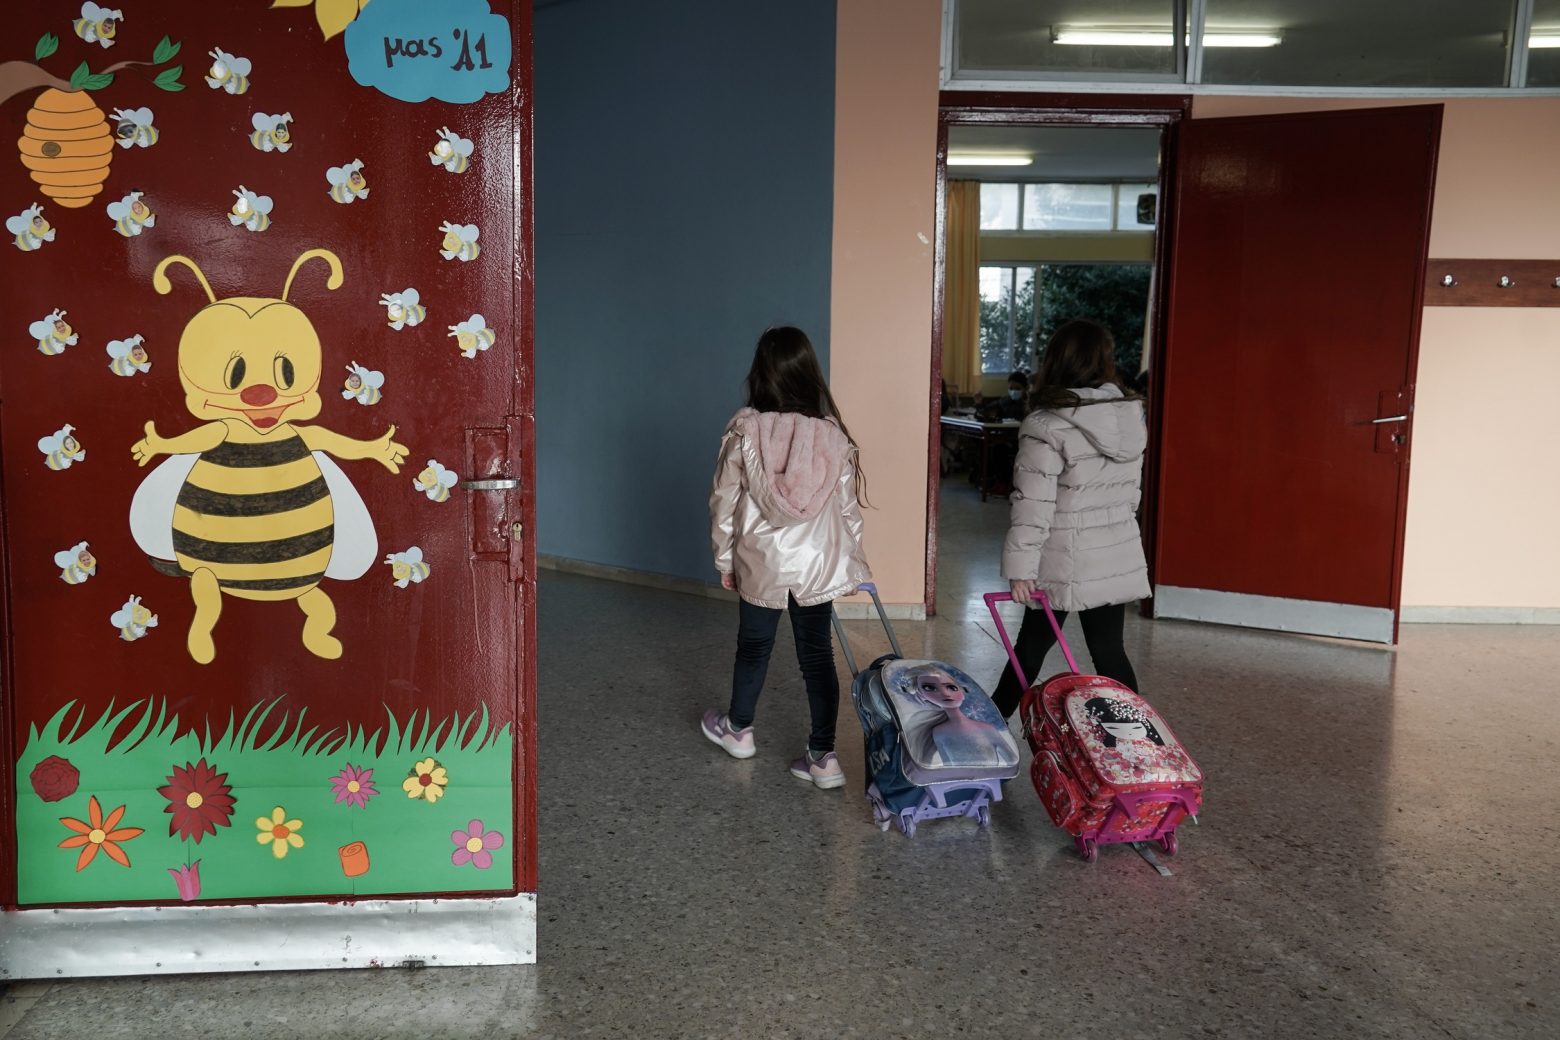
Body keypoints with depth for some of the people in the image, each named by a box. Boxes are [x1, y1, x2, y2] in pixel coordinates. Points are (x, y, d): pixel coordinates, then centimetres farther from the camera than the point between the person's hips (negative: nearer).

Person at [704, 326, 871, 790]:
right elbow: (848, 507, 1)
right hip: (818, 564, 1)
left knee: (754, 645, 18)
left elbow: (724, 501, -4)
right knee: (818, 653, 8)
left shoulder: (744, 430, -10)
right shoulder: (832, 433, -6)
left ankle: (738, 729, 39)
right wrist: (854, 563, 13)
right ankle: (823, 757, 11)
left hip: (761, 561, -1)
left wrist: (724, 559, 8)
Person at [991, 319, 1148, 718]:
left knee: (1032, 647, 9)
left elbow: (1033, 506, -17)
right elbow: (1132, 490, 13)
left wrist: (1020, 567, -12)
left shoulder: (1047, 427, -17)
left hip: (1065, 563, -5)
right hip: (1119, 558, 5)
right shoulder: (1133, 417, 4)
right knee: (1109, 649, 11)